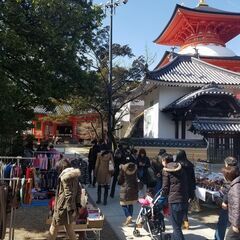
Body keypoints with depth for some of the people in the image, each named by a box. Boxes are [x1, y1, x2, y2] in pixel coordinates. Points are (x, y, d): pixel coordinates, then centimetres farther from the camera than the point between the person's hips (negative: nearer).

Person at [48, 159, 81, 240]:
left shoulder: (65, 176, -19)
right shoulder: (74, 175, 6)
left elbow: (68, 194, -22)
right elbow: (78, 190, 10)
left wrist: (70, 208, -19)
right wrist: (78, 204, 14)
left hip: (63, 207, -8)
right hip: (70, 206, 8)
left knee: (54, 227, 11)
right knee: (69, 228, 16)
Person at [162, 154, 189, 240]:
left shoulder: (166, 170, -2)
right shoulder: (180, 168, 14)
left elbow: (165, 187, -3)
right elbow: (185, 183, 14)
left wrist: (164, 195, 15)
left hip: (174, 200, -6)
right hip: (184, 200, 7)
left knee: (176, 227, 0)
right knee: (178, 225, 21)